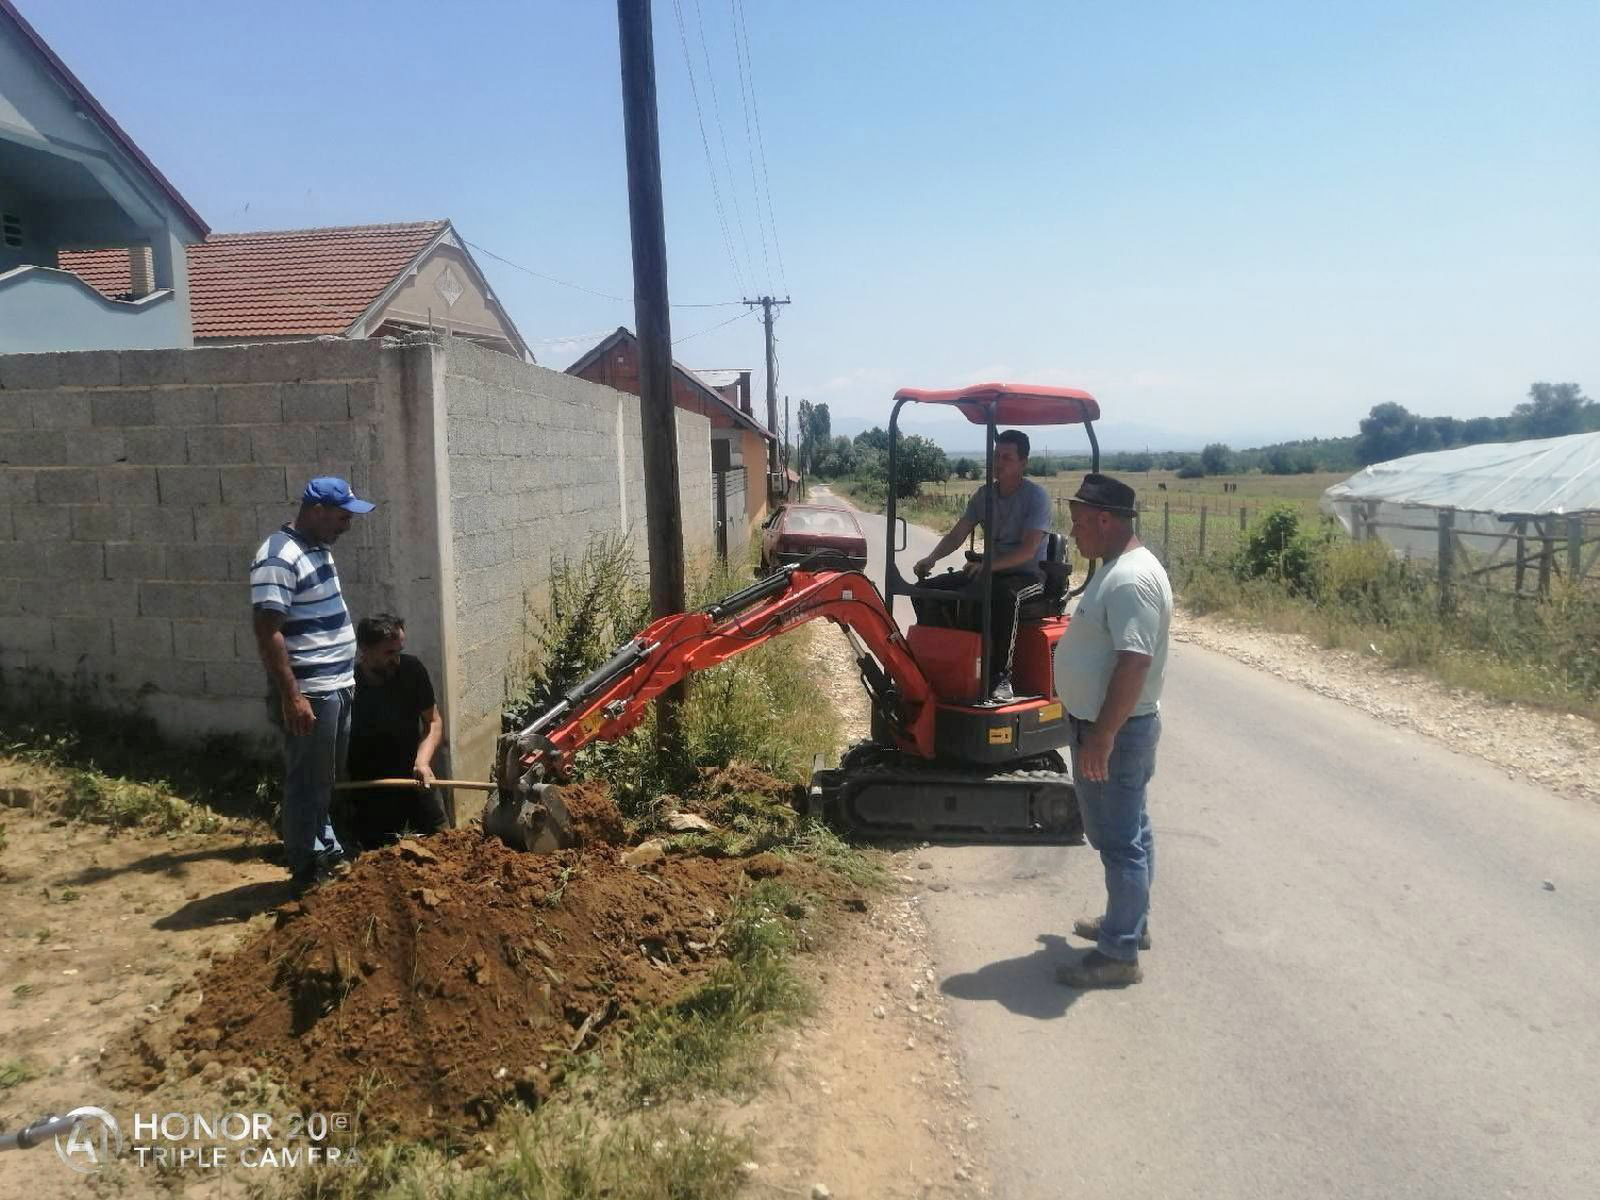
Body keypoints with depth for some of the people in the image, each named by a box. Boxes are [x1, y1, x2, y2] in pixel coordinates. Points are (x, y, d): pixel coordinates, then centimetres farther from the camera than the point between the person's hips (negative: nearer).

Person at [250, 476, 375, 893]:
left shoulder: (318, 548, 12)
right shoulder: (279, 558, -19)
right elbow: (267, 632, -23)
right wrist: (291, 696, -24)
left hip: (338, 685, 9)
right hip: (311, 692, -9)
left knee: (327, 780, 19)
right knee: (308, 784, 1)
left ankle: (327, 852, 32)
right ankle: (308, 873, 12)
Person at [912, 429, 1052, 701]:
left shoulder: (1036, 496, -11)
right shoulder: (984, 494, 7)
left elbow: (1028, 549, -22)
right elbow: (956, 535, 3)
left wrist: (988, 565, -37)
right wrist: (931, 559, -17)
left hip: (1027, 574, -6)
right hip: (988, 571, 6)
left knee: (1004, 596, -42)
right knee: (928, 590, -11)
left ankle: (1001, 676, -34)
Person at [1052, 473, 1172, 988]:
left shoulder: (1131, 580, -23)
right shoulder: (1118, 567, 10)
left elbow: (1134, 663, -29)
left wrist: (1101, 736, -28)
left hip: (1116, 732, -10)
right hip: (1105, 726, 10)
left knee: (1120, 840, 0)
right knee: (1124, 833, 21)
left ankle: (1119, 953, 10)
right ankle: (1128, 922, 36)